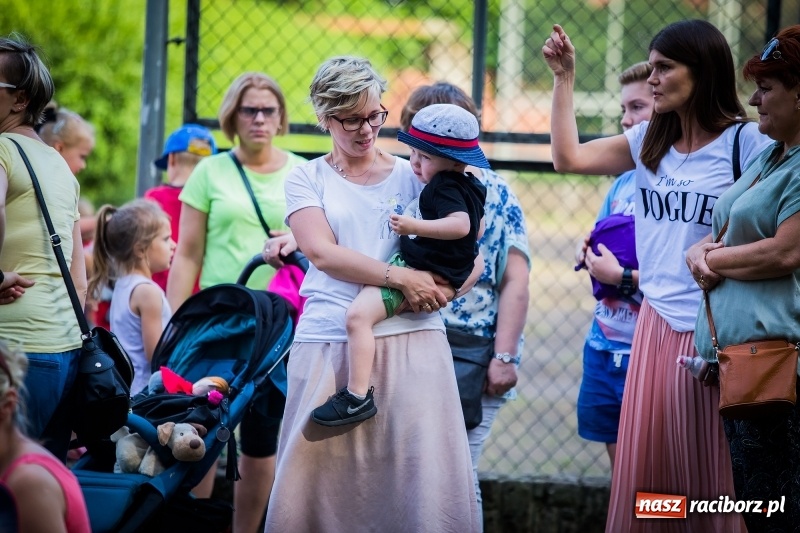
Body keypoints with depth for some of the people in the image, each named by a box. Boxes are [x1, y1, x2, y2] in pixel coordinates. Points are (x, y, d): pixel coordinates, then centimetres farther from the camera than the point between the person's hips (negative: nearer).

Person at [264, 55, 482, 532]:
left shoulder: (412, 176, 13)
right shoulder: (307, 179, 12)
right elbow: (322, 252, -5)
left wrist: (447, 289, -13)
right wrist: (400, 277, -16)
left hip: (409, 339, 0)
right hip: (329, 344, 0)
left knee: (429, 482, -10)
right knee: (314, 481, -4)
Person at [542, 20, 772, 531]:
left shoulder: (745, 143, -8)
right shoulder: (650, 141, 10)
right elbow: (569, 158, 12)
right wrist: (564, 77, 10)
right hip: (656, 321, 6)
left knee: (710, 473, 0)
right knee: (641, 468, 8)